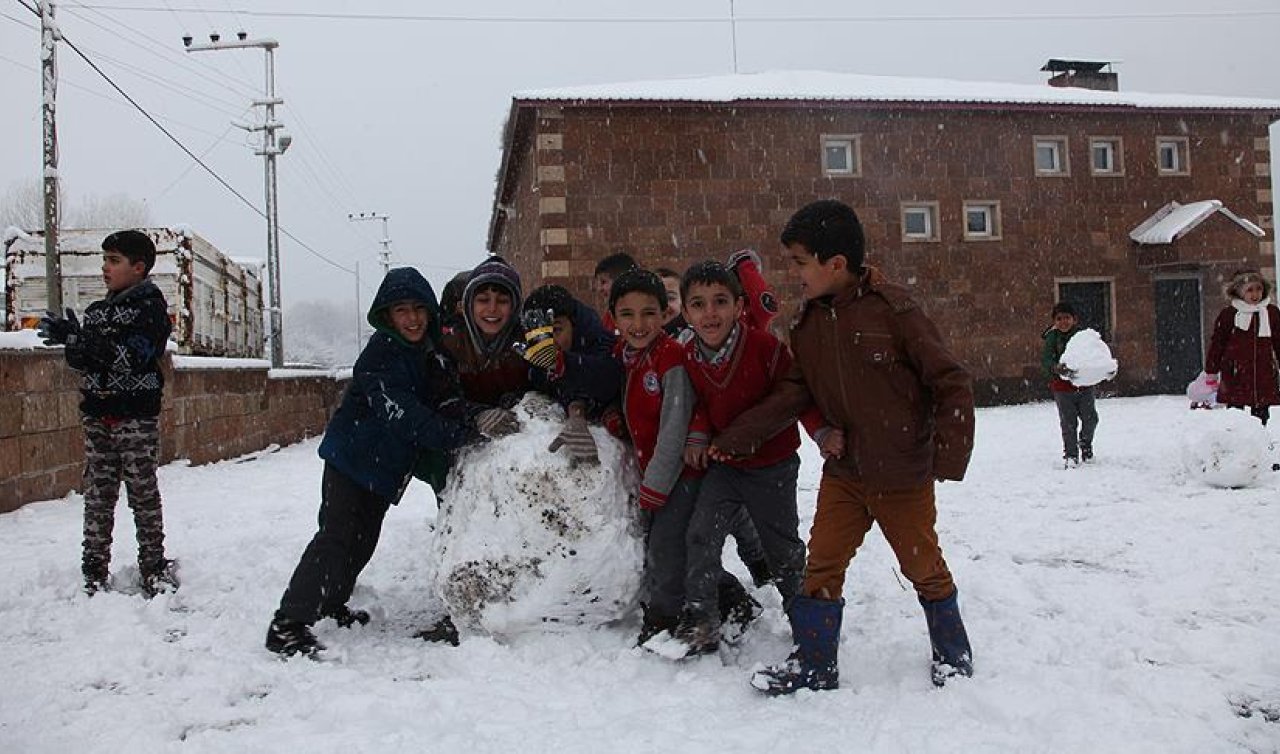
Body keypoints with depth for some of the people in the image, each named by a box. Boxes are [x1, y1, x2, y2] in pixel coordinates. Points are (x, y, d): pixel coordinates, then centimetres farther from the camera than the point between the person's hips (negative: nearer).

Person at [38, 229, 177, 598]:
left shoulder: (151, 307, -6)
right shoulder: (97, 310, 14)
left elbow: (129, 357, -18)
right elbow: (82, 361, 11)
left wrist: (76, 338, -21)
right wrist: (69, 340, -10)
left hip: (137, 415, -6)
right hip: (97, 414, 6)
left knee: (143, 492, -1)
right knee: (97, 493, 6)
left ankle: (154, 568, 7)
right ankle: (94, 570, 12)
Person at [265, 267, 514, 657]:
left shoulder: (432, 349, 2)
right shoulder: (381, 355, -23)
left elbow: (446, 402, 1)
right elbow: (405, 416, -34)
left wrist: (473, 415, -23)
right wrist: (467, 430, -42)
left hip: (385, 466, 8)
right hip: (352, 459, -8)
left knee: (363, 538, 17)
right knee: (336, 536, -16)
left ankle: (330, 604, 35)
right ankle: (287, 624, -15)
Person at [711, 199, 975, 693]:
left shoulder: (892, 309, -16)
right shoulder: (808, 325, 2)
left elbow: (951, 382, -13)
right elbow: (792, 394, 3)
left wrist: (950, 453, -17)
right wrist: (734, 439, -4)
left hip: (904, 474, -5)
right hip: (842, 471, 5)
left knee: (924, 566, 11)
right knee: (822, 564, 3)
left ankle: (952, 651, 34)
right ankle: (814, 665, 16)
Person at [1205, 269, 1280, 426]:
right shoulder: (1228, 314, -2)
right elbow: (1216, 344, 2)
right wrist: (1211, 372, 2)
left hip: (1264, 377, 3)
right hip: (1235, 377, -3)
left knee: (1261, 419, 7)